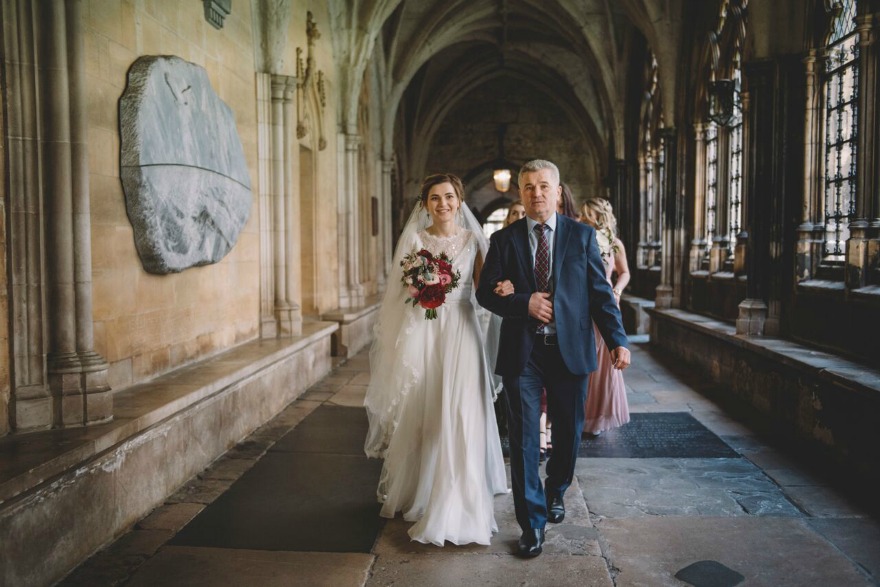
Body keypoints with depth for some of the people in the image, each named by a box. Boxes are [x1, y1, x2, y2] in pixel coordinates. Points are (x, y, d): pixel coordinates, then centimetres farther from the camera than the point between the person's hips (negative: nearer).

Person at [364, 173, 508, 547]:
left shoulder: (472, 239, 6)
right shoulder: (414, 239, 6)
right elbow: (402, 288, 7)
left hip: (461, 332, 0)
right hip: (421, 331, 0)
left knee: (458, 415, -4)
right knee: (419, 415, 5)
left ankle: (454, 506, 9)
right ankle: (414, 492, 27)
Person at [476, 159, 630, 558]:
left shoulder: (582, 235, 4)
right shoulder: (504, 239, 4)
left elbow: (600, 292, 1)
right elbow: (485, 292, 1)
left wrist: (617, 340, -8)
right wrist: (524, 303, -15)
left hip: (570, 349, 1)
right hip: (522, 353, -1)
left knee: (568, 432, 14)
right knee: (524, 438, 2)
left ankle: (555, 492, 42)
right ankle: (533, 522, 15)